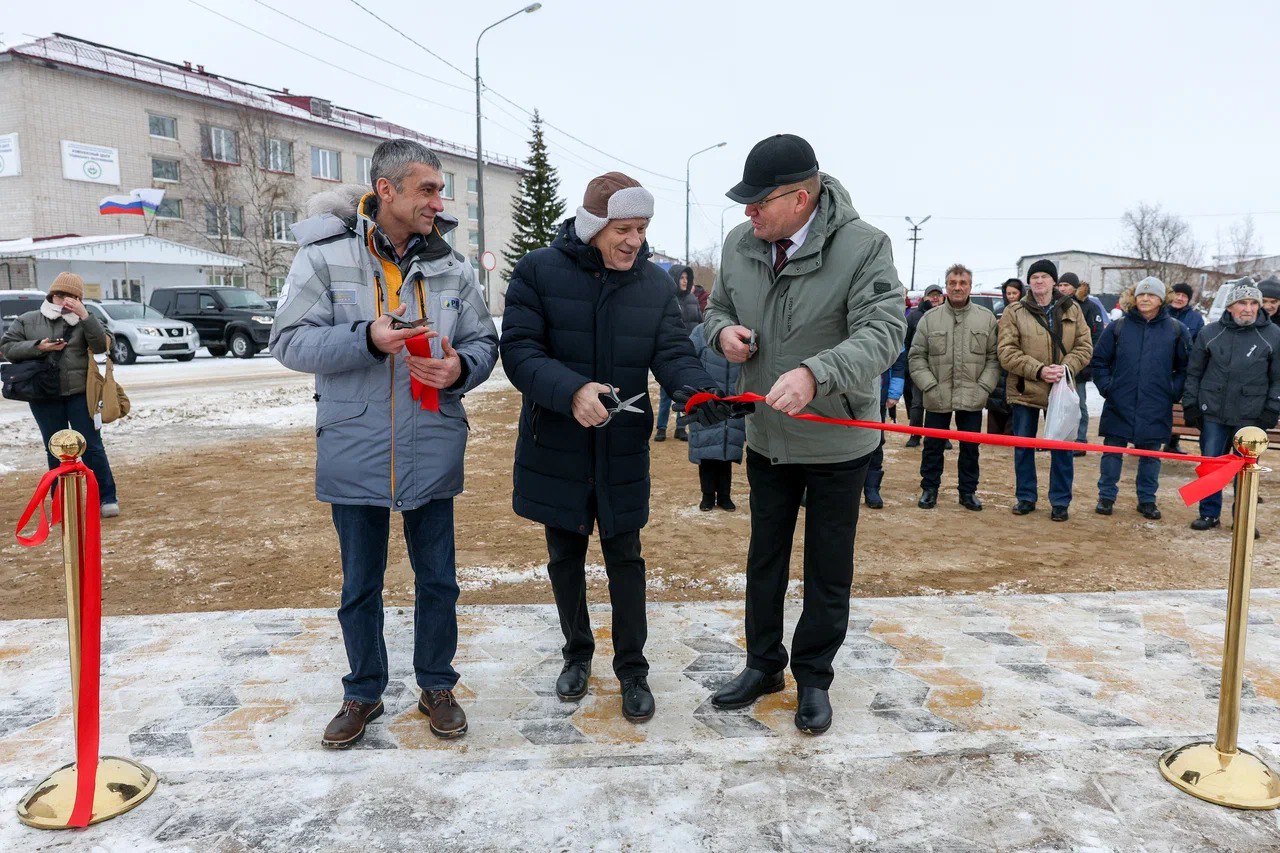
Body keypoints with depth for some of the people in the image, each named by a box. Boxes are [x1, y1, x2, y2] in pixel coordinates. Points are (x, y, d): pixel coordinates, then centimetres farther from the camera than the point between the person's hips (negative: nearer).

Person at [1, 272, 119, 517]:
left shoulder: (83, 322, 2)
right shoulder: (27, 321, 8)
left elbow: (101, 345, -12)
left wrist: (84, 314, -20)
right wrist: (38, 347, -12)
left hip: (80, 394, -2)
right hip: (44, 397, 2)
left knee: (92, 446, -1)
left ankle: (107, 499, 4)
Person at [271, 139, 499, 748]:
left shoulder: (451, 267, 2)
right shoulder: (324, 256, -6)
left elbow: (484, 342, 7)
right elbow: (290, 341, -9)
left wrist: (461, 367, -16)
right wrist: (368, 339, -23)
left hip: (432, 454, 2)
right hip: (354, 453, -2)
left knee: (438, 579, 13)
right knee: (360, 586, 14)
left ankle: (437, 687, 33)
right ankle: (363, 694, 34)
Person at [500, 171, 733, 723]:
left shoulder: (656, 282, 0)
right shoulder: (539, 271, -9)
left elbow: (673, 353, -7)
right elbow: (519, 350, -16)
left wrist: (699, 393, -30)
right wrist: (571, 391, -33)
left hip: (623, 450, 1)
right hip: (556, 446, -1)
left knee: (625, 558, 10)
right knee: (565, 556, 16)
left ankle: (632, 669, 26)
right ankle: (578, 653, 38)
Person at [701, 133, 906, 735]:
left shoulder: (864, 246, -20)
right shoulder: (740, 245, -4)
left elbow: (882, 333, -28)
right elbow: (718, 306, 12)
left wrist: (814, 374, -45)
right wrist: (724, 331, -13)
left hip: (838, 441, -4)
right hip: (767, 434, 5)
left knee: (828, 568, 11)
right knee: (765, 556, 18)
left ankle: (813, 677, 30)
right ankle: (763, 665, 37)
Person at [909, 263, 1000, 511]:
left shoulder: (987, 318, 4)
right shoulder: (929, 318, 2)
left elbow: (994, 357, 3)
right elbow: (916, 356, 2)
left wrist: (984, 387, -7)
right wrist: (929, 385, -8)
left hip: (972, 398, 1)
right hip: (937, 397, 0)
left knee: (970, 447, 9)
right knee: (933, 445, 8)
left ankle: (968, 491, 22)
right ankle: (929, 489, 21)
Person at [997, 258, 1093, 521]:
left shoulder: (1071, 310, 6)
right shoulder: (1014, 312, -2)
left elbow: (1085, 346, 4)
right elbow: (1007, 353, -9)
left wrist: (1066, 366, -15)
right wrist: (1038, 370, -19)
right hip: (1024, 390, -1)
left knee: (1062, 448, 5)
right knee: (1023, 447, 9)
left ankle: (1060, 502, 17)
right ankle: (1026, 498, 23)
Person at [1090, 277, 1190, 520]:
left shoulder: (1176, 330, 4)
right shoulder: (1118, 327, 3)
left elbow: (1186, 367, 9)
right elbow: (1098, 361, 8)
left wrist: (1174, 392, 0)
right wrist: (1106, 386, -1)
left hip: (1157, 409, 0)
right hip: (1119, 406, 0)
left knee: (1151, 454, 9)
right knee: (1112, 451, 4)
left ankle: (1147, 500, 21)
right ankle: (1106, 497, 15)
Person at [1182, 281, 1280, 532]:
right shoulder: (1210, 333, 3)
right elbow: (1194, 372, 10)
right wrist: (1190, 405, 6)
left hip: (1251, 417, -1)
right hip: (1213, 413, 1)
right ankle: (1209, 514, 21)